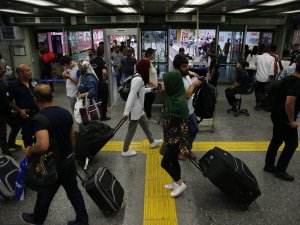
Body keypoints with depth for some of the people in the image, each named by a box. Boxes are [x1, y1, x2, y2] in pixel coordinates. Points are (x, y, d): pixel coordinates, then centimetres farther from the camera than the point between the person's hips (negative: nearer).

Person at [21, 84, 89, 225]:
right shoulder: (65, 112, -2)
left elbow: (43, 145, -37)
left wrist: (30, 150, -16)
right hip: (69, 160, 6)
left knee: (45, 194, 20)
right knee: (73, 191, 18)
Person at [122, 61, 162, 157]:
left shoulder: (139, 78, 7)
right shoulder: (138, 79, -23)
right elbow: (132, 95, -28)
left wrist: (151, 89, 25)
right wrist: (126, 111, -30)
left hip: (139, 109, 10)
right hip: (135, 110, -10)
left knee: (145, 124, 24)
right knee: (131, 130, 2)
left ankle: (152, 142, 44)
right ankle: (125, 151, 17)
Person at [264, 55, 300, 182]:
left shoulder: (289, 79, 9)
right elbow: (289, 103, -33)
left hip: (277, 116, 9)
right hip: (285, 119, -9)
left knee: (276, 140, 17)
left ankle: (269, 165, 27)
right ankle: (280, 170, 14)